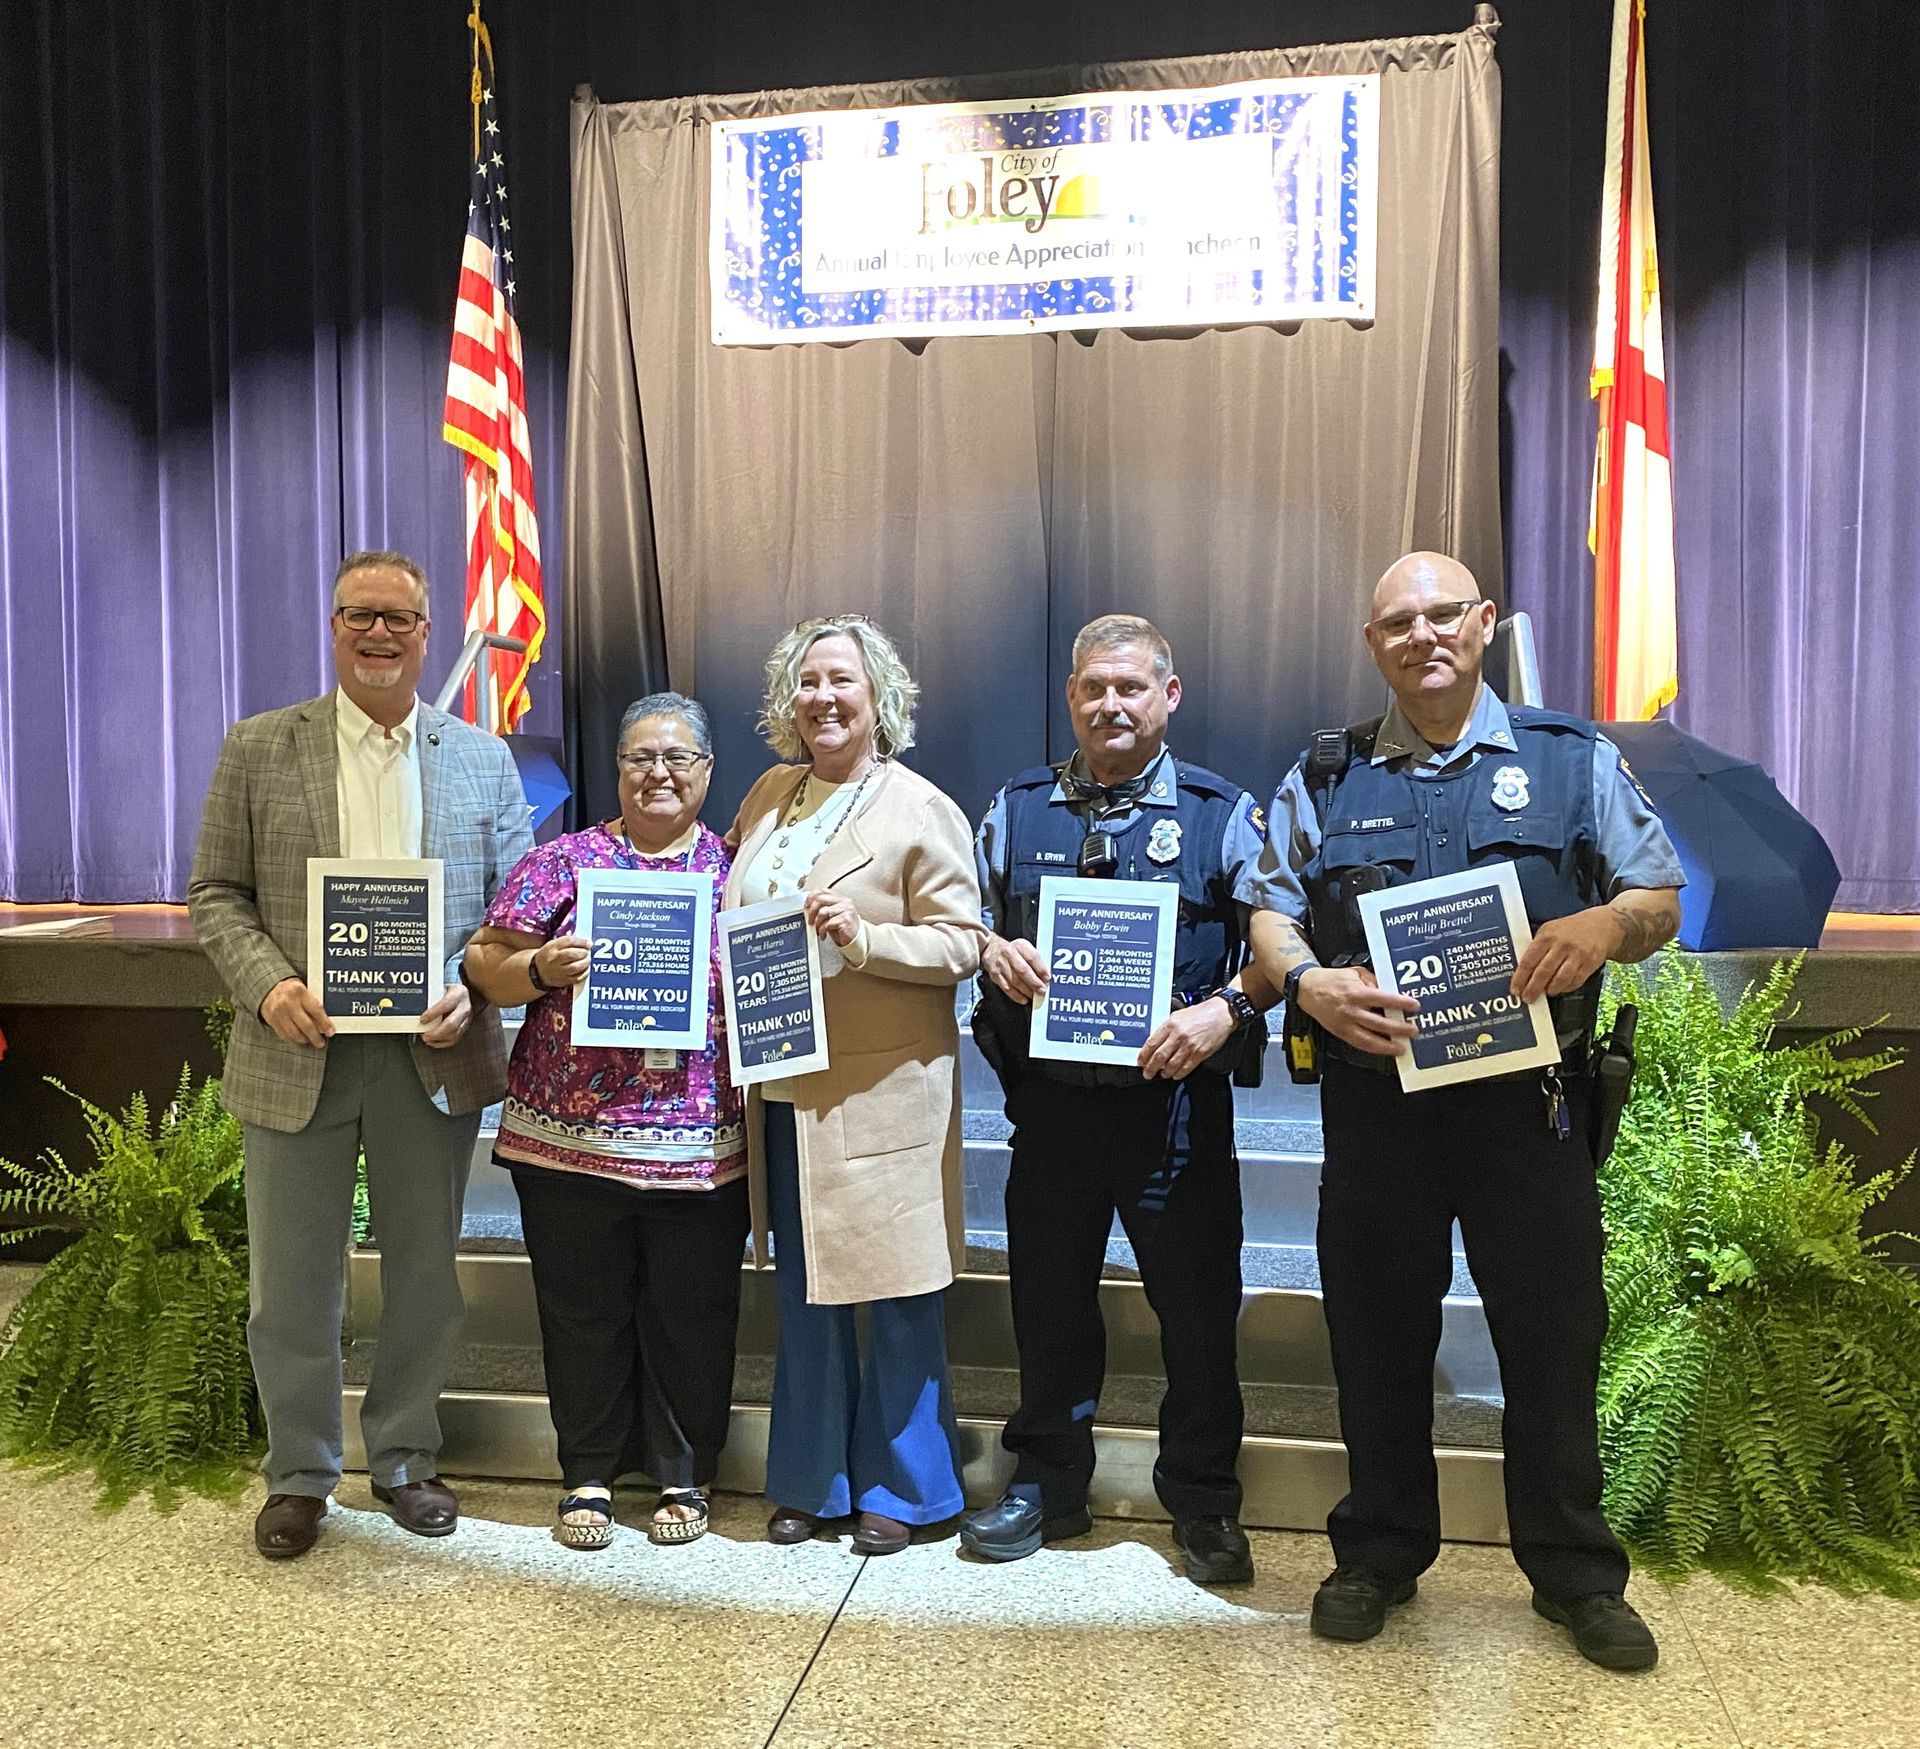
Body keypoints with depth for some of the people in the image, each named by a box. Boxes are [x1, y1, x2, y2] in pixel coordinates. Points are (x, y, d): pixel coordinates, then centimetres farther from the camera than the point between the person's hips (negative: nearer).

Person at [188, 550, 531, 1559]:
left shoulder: (484, 760, 6)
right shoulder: (259, 749, 4)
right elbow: (216, 893, 3)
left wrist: (472, 992, -12)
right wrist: (267, 985, -14)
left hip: (433, 1053, 1)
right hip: (298, 1051, 0)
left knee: (423, 1275, 12)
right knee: (291, 1281, 9)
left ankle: (404, 1459, 31)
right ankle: (299, 1475, 29)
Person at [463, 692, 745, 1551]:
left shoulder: (736, 868, 7)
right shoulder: (561, 862, 4)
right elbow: (485, 965, 3)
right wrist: (540, 968, -16)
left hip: (702, 1144, 1)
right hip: (571, 1137, 0)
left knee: (692, 1316, 9)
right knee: (585, 1313, 10)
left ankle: (684, 1475, 28)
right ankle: (589, 1475, 29)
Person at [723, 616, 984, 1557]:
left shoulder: (921, 810, -6)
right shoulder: (770, 795, 12)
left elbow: (958, 944, -10)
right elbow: (733, 915, 22)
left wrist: (860, 937, -24)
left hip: (883, 1091, -5)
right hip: (784, 1087, 6)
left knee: (895, 1294, 4)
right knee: (804, 1292, 15)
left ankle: (898, 1487, 22)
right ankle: (810, 1479, 30)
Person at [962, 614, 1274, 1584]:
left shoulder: (1223, 812, 1)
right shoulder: (1016, 806, 10)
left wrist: (1225, 1010, -20)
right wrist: (994, 951, -8)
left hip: (1176, 1098, -2)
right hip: (1050, 1095, 3)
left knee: (1197, 1304, 7)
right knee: (1048, 1295, 13)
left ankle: (1203, 1502, 27)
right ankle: (1047, 1483, 33)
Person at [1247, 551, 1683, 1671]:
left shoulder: (1576, 760, 7)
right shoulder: (1325, 779, 10)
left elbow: (1663, 902, 6)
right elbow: (1271, 914, 8)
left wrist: (1607, 923, -17)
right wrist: (1310, 982, -13)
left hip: (1529, 1095, -1)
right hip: (1375, 1090, 1)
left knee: (1554, 1336, 8)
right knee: (1379, 1335, 11)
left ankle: (1576, 1574, 28)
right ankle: (1380, 1554, 30)